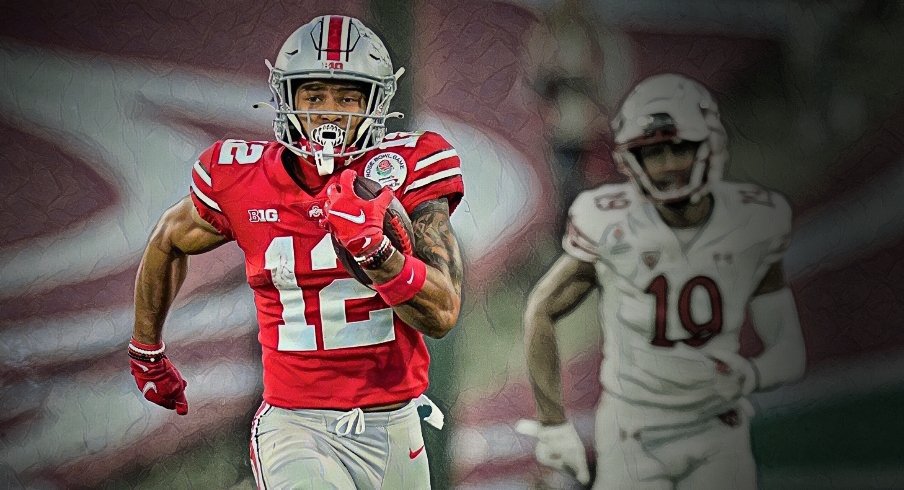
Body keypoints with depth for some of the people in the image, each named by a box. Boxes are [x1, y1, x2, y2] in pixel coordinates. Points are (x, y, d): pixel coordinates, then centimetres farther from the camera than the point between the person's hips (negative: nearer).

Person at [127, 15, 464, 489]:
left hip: (393, 430, 2)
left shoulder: (407, 170, -6)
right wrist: (146, 351, 29)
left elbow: (442, 314, -11)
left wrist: (373, 247, -28)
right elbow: (167, 242, 17)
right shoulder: (239, 182, -4)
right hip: (296, 428, -2)